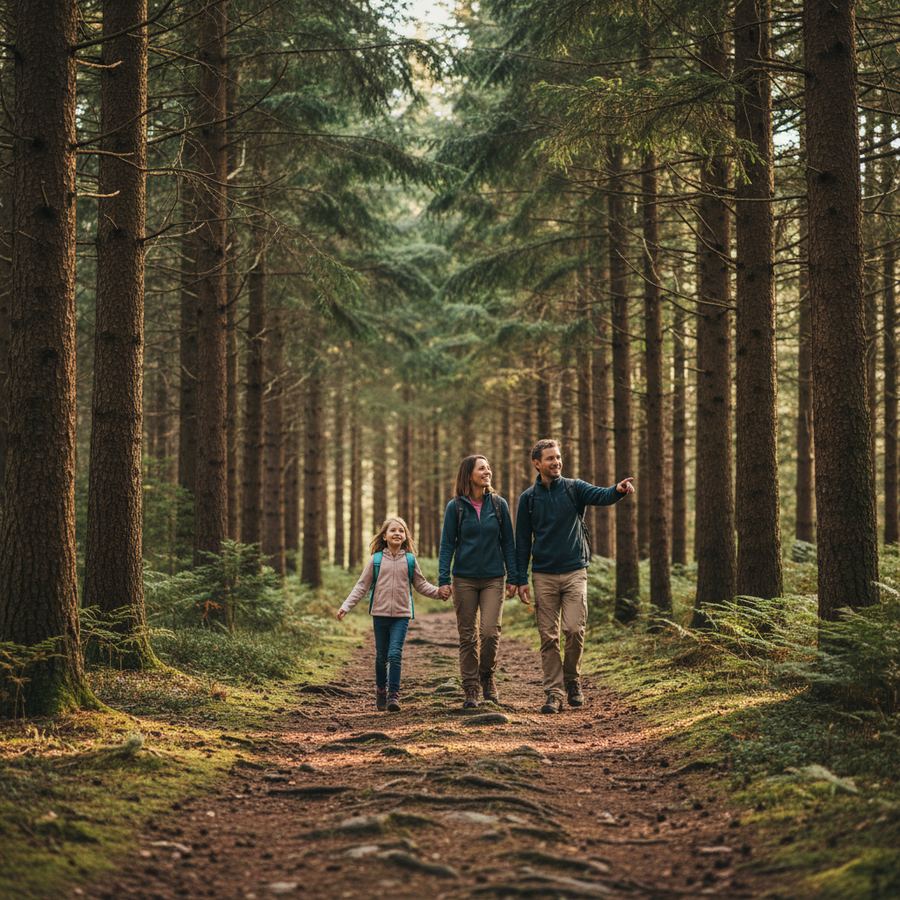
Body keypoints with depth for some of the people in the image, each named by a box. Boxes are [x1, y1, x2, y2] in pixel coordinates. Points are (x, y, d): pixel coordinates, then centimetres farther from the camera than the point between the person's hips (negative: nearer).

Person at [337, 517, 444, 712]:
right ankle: (381, 691, 27)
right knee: (381, 655, 10)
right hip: (380, 613, 1)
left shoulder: (410, 560, 5)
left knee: (395, 654, -12)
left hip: (402, 615, -1)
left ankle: (393, 695, -10)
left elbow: (421, 584, 13)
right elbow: (362, 586, 5)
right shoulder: (376, 560, 2)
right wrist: (346, 606, -1)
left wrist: (437, 592, -4)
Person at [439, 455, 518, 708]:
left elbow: (508, 542, 7)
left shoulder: (499, 504, 4)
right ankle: (471, 690, 11)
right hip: (464, 580, 0)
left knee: (490, 631, -11)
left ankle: (487, 678, 13)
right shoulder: (456, 507, 0)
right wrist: (443, 579, -6)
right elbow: (447, 544, 1)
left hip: (493, 578, 0)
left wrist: (513, 577, 3)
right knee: (468, 636, 3)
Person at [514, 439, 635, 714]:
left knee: (574, 629, -9)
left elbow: (600, 496, -18)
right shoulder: (528, 498, 5)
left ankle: (572, 680, 14)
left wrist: (618, 490, -42)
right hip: (544, 575, 1)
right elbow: (522, 541, 7)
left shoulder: (574, 488, 3)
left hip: (575, 572, -1)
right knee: (548, 637, 1)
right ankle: (554, 693, 7)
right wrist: (522, 580, 1)